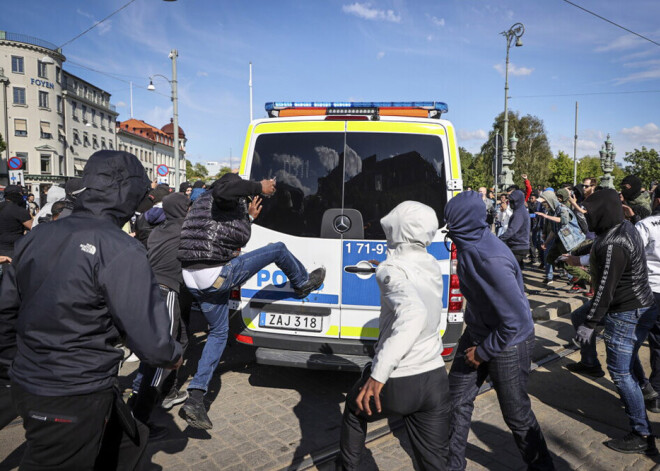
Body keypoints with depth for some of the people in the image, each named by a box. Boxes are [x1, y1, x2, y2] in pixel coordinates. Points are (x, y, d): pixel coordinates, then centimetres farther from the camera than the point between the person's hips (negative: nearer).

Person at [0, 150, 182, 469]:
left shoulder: (36, 237, 1)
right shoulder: (121, 250, -22)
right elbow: (150, 340, -22)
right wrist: (173, 356, 0)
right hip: (74, 400, -7)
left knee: (128, 443, 23)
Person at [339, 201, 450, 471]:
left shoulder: (392, 268, -17)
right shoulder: (432, 265, 6)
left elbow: (414, 314, -35)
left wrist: (379, 373, -37)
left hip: (397, 382, -5)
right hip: (435, 379, 6)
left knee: (355, 409, 27)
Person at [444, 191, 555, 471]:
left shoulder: (491, 259, -33)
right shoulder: (469, 246, -6)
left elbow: (514, 319, -30)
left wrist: (483, 352, -18)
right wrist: (475, 340, 13)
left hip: (508, 344, -8)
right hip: (477, 334, 8)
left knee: (516, 413, 13)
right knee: (457, 401, 13)